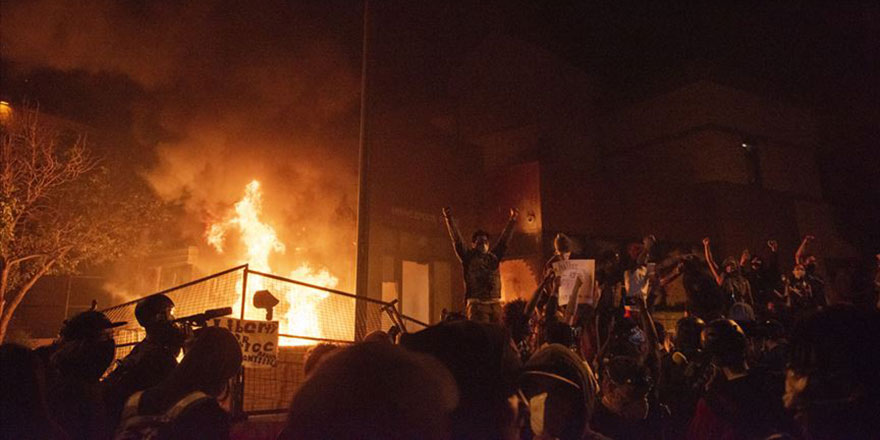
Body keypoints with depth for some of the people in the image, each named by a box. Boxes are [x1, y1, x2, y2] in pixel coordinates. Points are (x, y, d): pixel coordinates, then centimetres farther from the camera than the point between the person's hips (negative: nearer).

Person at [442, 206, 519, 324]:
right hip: (476, 304, -4)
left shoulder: (493, 257, 16)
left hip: (495, 304, 4)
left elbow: (504, 240, 13)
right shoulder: (468, 258, 6)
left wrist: (512, 220, 6)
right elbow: (457, 240, -3)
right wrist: (449, 219, -13)